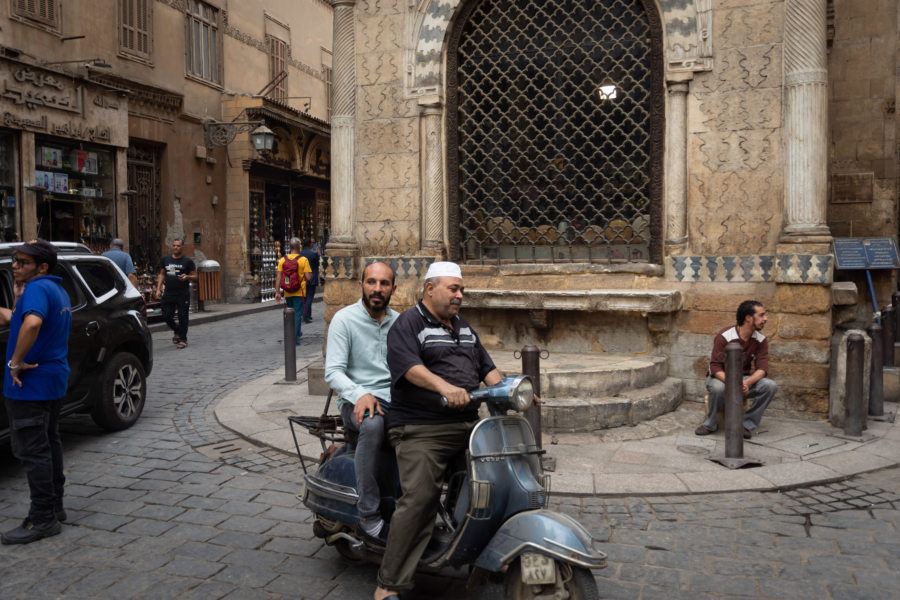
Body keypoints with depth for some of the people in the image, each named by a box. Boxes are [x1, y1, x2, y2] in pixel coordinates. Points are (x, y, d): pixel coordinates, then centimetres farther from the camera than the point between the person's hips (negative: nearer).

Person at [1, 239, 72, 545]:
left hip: (30, 383, -10)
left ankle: (42, 519, 3)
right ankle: (55, 506, 28)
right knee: (49, 443, 18)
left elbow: (32, 323, -37)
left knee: (32, 450, -4)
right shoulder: (58, 290, 14)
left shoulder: (37, 288, -18)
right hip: (54, 379, 10)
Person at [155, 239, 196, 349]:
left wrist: (187, 277, -18)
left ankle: (183, 339, 8)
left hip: (183, 295, -4)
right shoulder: (165, 260, 11)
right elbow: (162, 275, 16)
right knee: (167, 316, 5)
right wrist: (158, 289, 7)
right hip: (168, 294, 4)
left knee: (182, 317, -2)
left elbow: (195, 276, 3)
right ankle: (177, 331, 32)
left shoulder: (188, 261, 1)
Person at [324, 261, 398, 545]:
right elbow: (333, 371, -9)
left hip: (395, 398, 5)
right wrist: (360, 394, -27)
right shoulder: (344, 319, -2)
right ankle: (369, 518, -32)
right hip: (357, 401, -5)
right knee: (373, 424, -39)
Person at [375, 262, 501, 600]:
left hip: (468, 424, 8)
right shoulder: (408, 324, -1)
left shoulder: (464, 327, 23)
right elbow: (409, 365, -18)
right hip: (421, 429, -8)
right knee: (419, 497, -21)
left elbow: (486, 366, 22)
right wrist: (443, 386, -35)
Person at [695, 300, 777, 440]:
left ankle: (747, 424, -12)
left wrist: (747, 382, -36)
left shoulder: (761, 340, -4)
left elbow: (762, 368, -14)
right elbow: (715, 367, -21)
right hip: (721, 377, -4)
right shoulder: (724, 336, -17)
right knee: (718, 388, -39)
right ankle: (710, 424, -13)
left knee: (770, 386, -24)